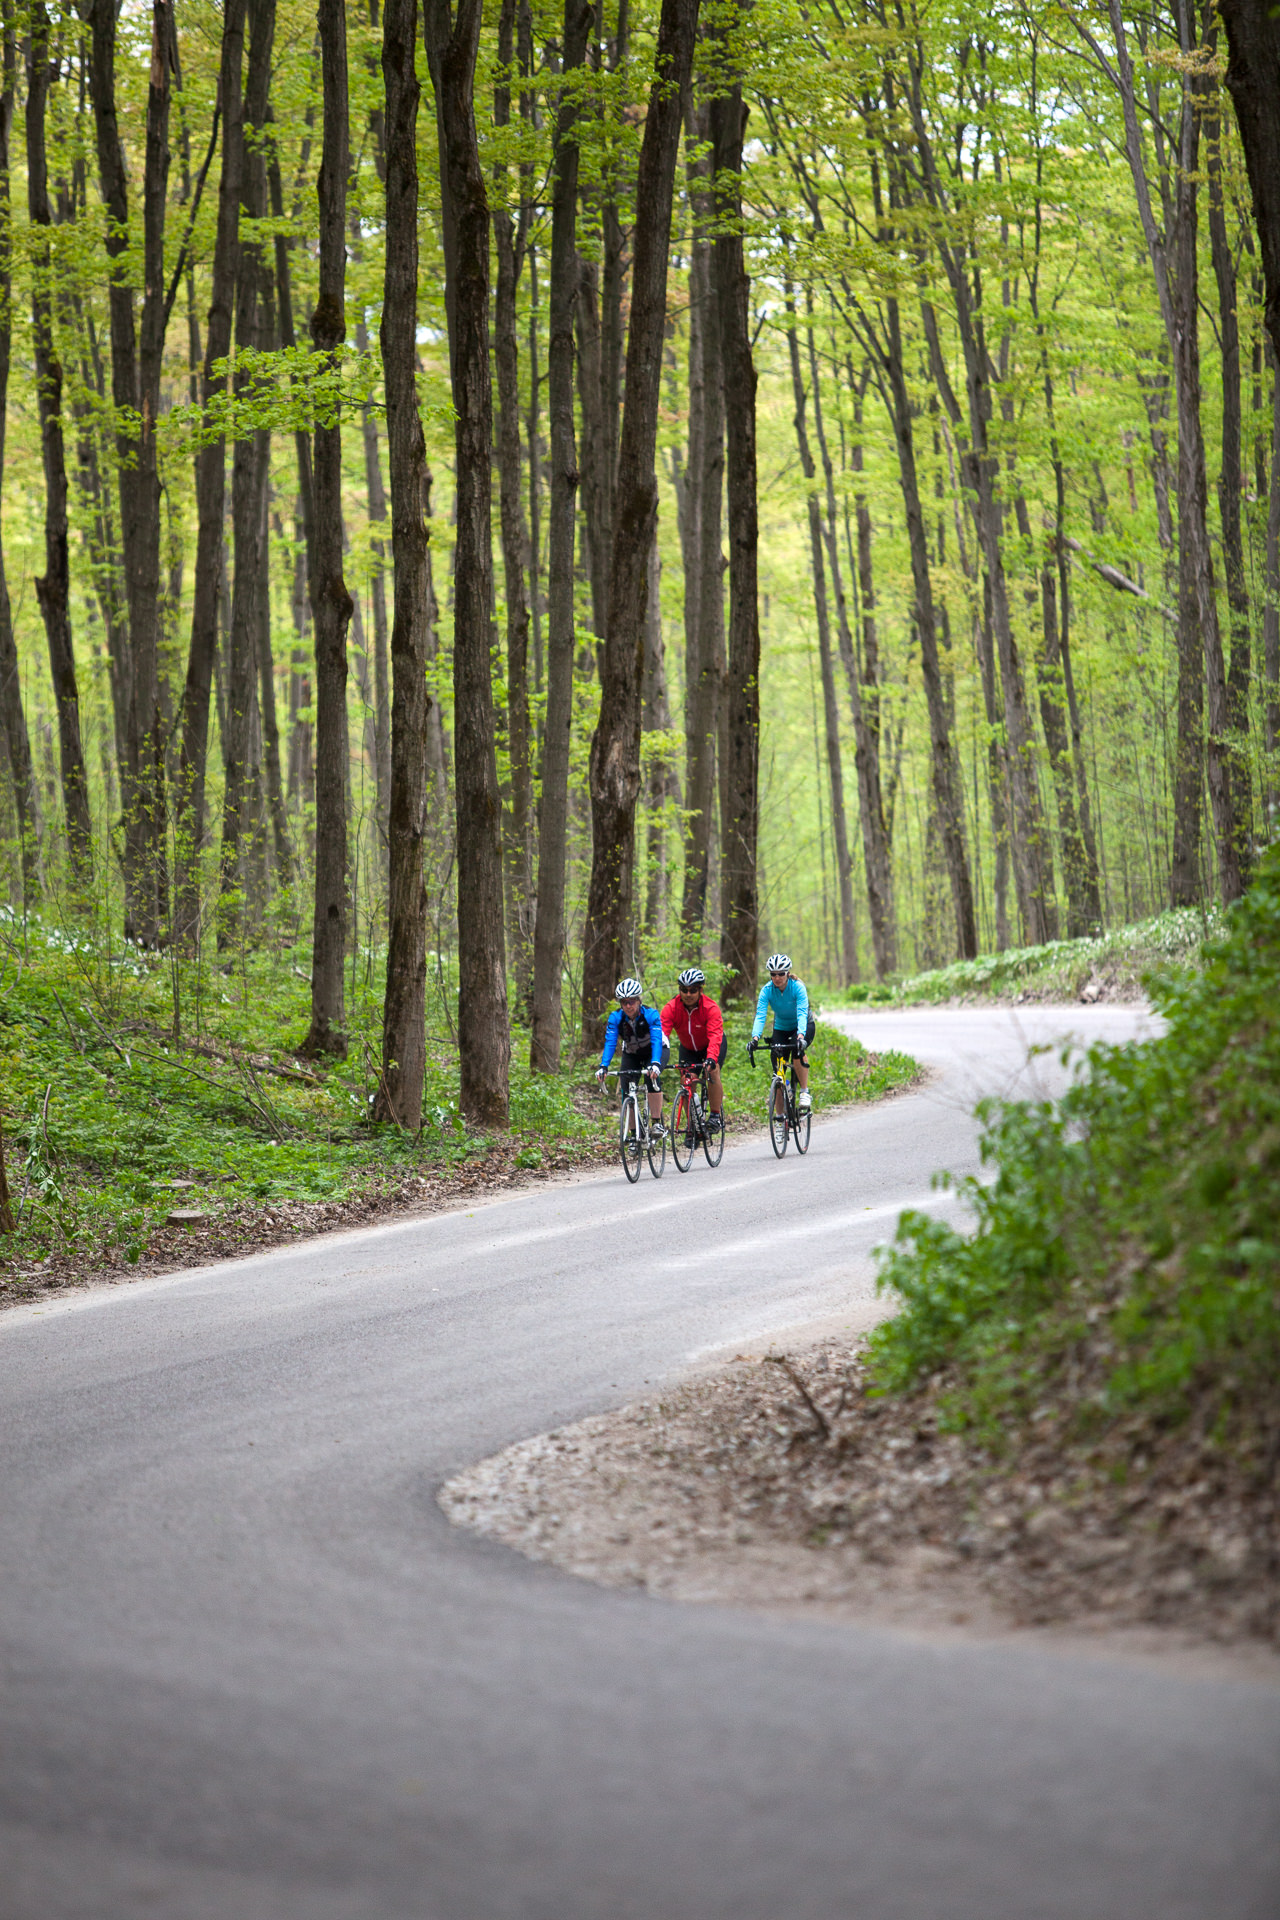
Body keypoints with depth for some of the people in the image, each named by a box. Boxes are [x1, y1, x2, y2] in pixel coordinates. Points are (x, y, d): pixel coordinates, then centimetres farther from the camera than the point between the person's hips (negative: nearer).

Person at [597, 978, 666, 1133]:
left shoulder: (651, 1015, -30)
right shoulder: (615, 1018, -22)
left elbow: (657, 1041, -41)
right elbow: (610, 1043, -29)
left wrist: (655, 1064, -58)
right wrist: (603, 1066, -45)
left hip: (653, 1053, -3)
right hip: (631, 1055, 3)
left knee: (652, 1077, -31)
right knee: (626, 1090, -13)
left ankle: (657, 1122, -25)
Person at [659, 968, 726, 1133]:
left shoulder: (710, 1008, -32)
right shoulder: (671, 1008, -25)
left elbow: (715, 1036, -43)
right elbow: (661, 1034, -33)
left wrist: (711, 1058, -60)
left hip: (713, 1045, -3)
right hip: (688, 1048, 3)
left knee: (713, 1072, -28)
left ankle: (716, 1115, -18)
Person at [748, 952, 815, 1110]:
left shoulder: (797, 987, -27)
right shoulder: (767, 990, -20)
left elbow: (802, 1014, -37)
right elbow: (760, 1016, -30)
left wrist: (800, 1036, -55)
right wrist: (755, 1038, -47)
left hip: (804, 1026, -3)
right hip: (781, 1027, 3)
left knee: (797, 1049, -35)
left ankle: (804, 1092, -23)